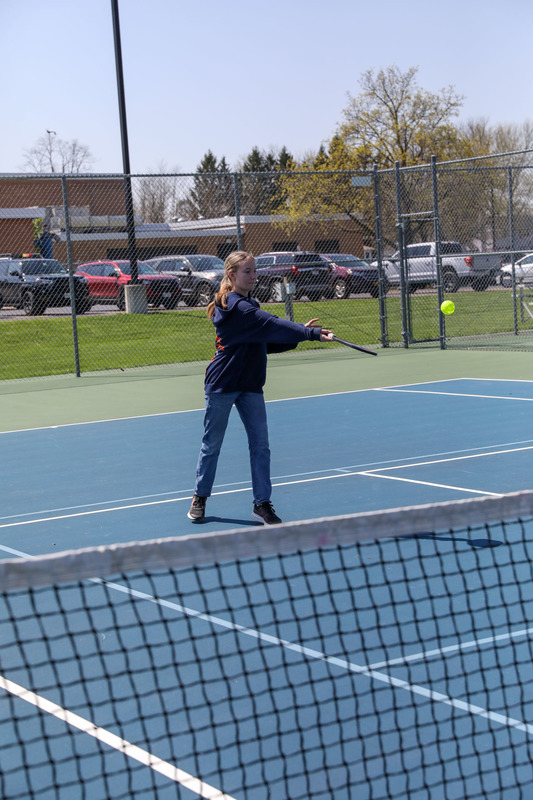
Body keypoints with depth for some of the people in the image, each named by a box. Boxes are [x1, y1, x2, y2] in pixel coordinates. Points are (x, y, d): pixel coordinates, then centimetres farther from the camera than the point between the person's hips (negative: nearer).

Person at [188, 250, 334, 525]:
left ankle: (262, 504, 3)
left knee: (260, 444, -1)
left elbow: (267, 343, 14)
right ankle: (200, 498, 23)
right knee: (212, 443, 7)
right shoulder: (236, 307, -19)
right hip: (222, 384, -8)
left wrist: (298, 335, 0)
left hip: (250, 386, 8)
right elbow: (272, 325, -30)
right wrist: (310, 333, -36)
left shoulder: (249, 304, 10)